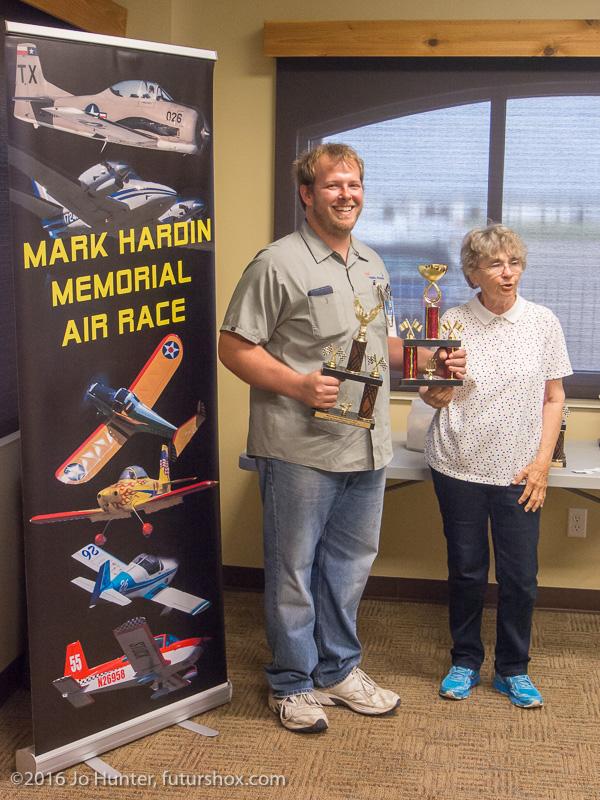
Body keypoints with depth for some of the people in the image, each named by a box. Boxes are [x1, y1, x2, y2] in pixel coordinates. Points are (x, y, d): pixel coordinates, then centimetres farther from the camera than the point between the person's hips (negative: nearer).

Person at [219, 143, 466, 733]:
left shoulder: (371, 264, 14)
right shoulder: (279, 263, -11)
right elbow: (234, 347, -12)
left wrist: (426, 357, 6)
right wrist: (299, 385, -24)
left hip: (367, 447, 7)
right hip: (299, 449, -7)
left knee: (350, 564, 18)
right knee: (294, 571, 6)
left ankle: (338, 669, 36)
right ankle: (292, 682, 24)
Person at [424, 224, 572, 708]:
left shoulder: (544, 323, 0)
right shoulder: (454, 322, -2)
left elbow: (554, 398, 5)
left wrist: (542, 461, -3)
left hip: (518, 472, 1)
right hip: (459, 466, 0)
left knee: (520, 577, 5)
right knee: (466, 571, 10)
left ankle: (514, 669, 25)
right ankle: (466, 661, 29)